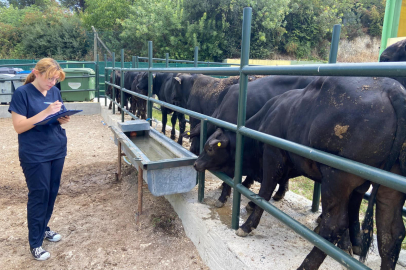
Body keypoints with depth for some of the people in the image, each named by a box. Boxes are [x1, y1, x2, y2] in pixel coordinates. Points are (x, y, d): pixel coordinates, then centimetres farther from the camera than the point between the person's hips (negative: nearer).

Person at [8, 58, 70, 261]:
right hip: (35, 155, -6)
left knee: (52, 192, 13)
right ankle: (35, 243, 16)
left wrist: (63, 119, -10)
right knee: (39, 195, 1)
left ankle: (43, 229, 34)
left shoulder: (55, 92, 6)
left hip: (57, 151, 6)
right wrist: (46, 112, -24)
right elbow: (19, 126, -15)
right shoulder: (22, 93, -10)